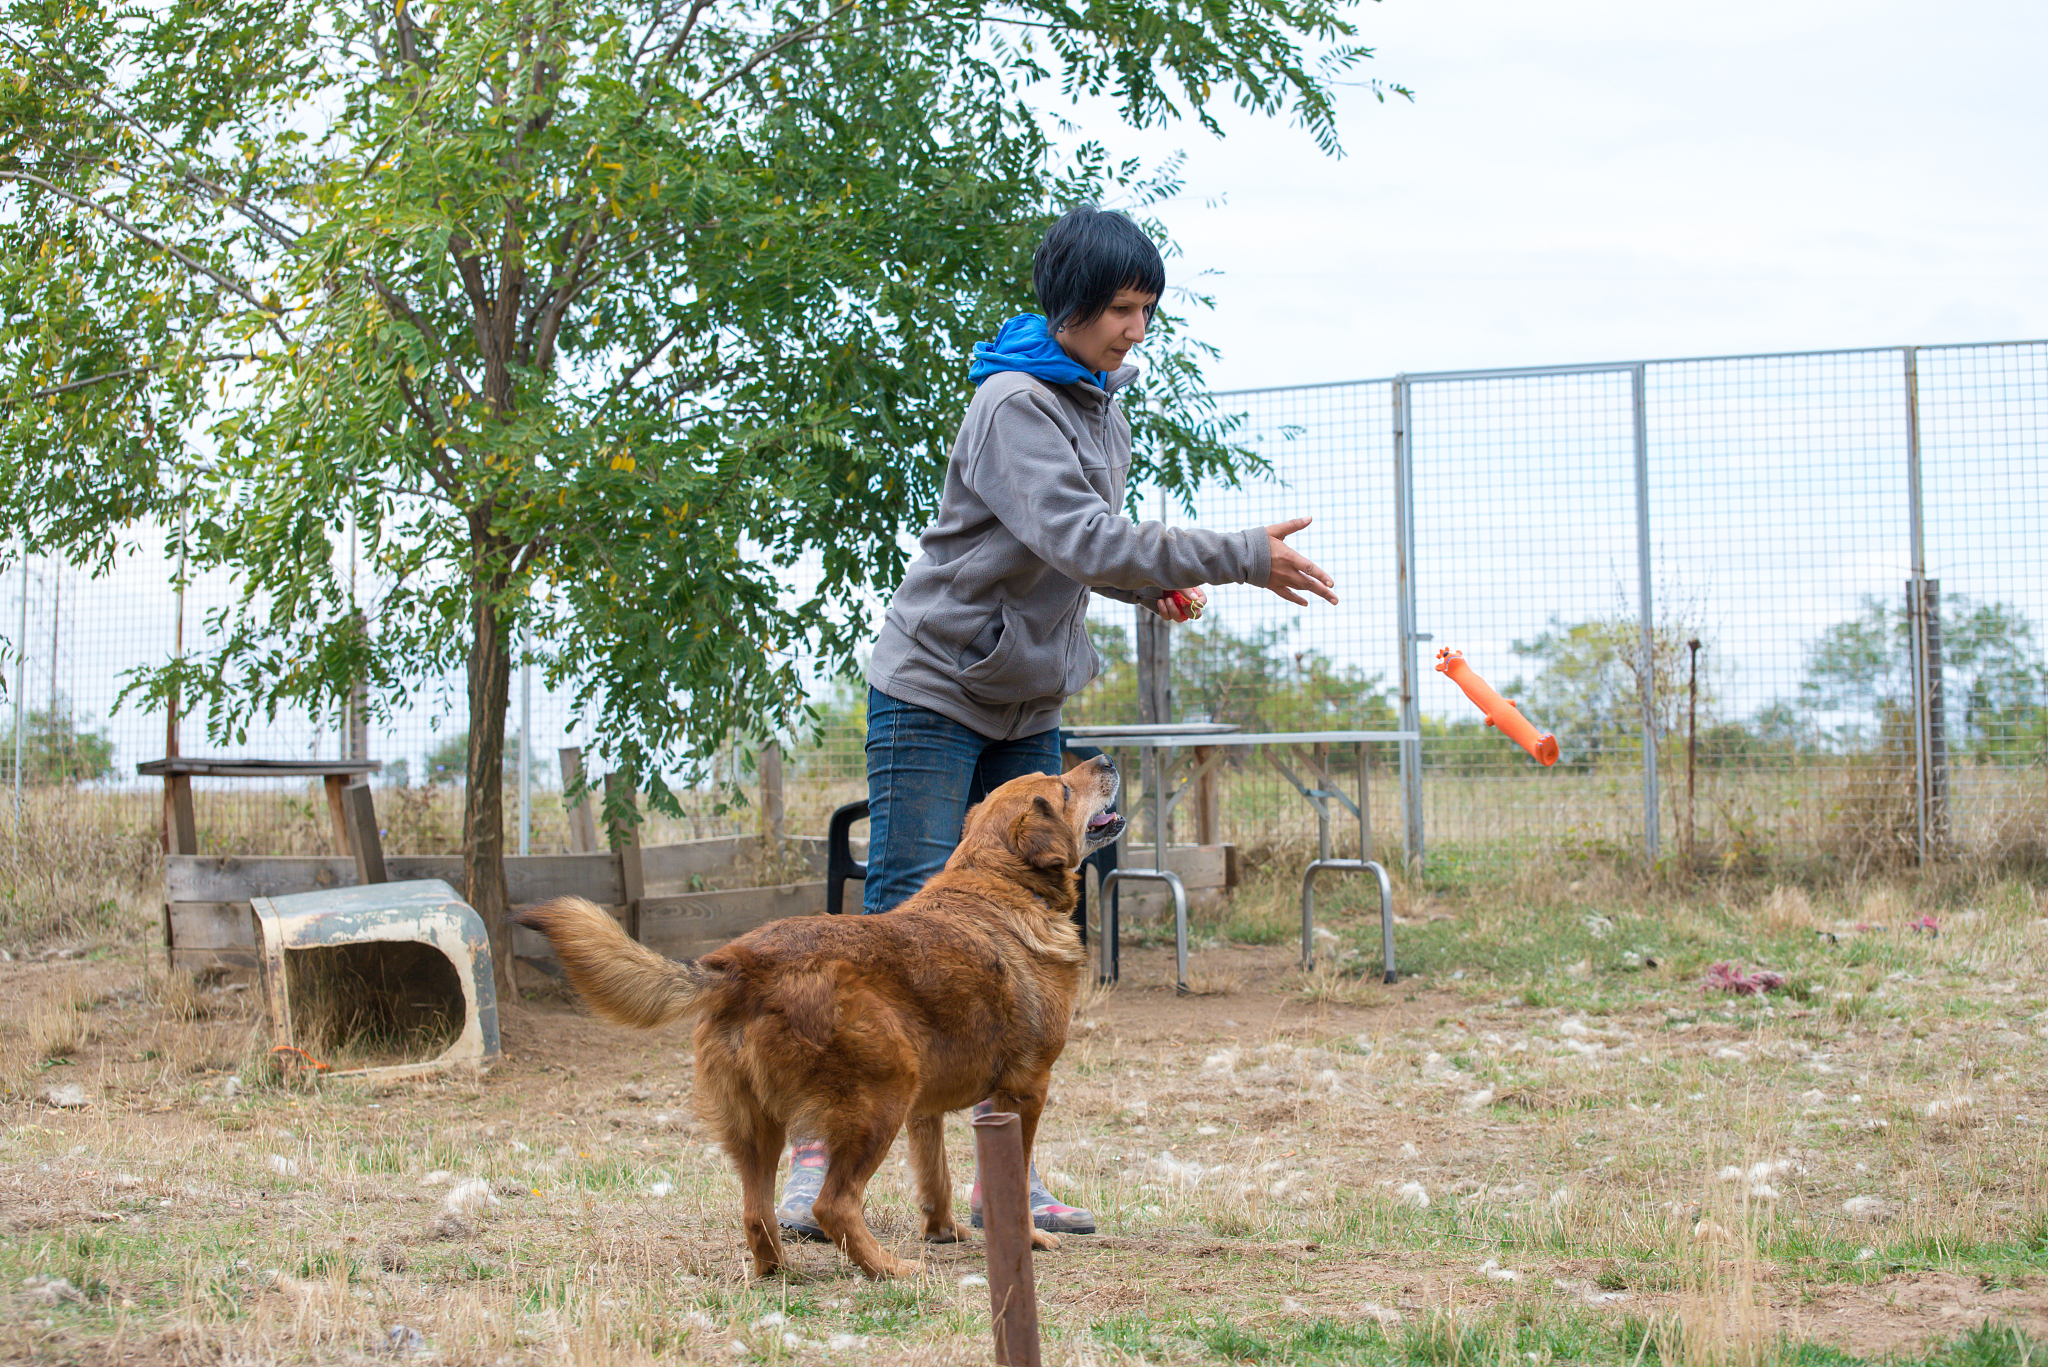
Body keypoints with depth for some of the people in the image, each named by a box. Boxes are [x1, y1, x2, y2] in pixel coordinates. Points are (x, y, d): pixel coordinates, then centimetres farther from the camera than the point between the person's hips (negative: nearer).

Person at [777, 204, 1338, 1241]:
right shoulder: (1017, 402, -18)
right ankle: (813, 1154, -2)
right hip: (934, 691, -8)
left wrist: (1150, 584, -3)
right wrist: (1240, 558, -31)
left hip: (1027, 706, 8)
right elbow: (1076, 538, -30)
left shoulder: (1101, 405, 10)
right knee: (902, 918, -10)